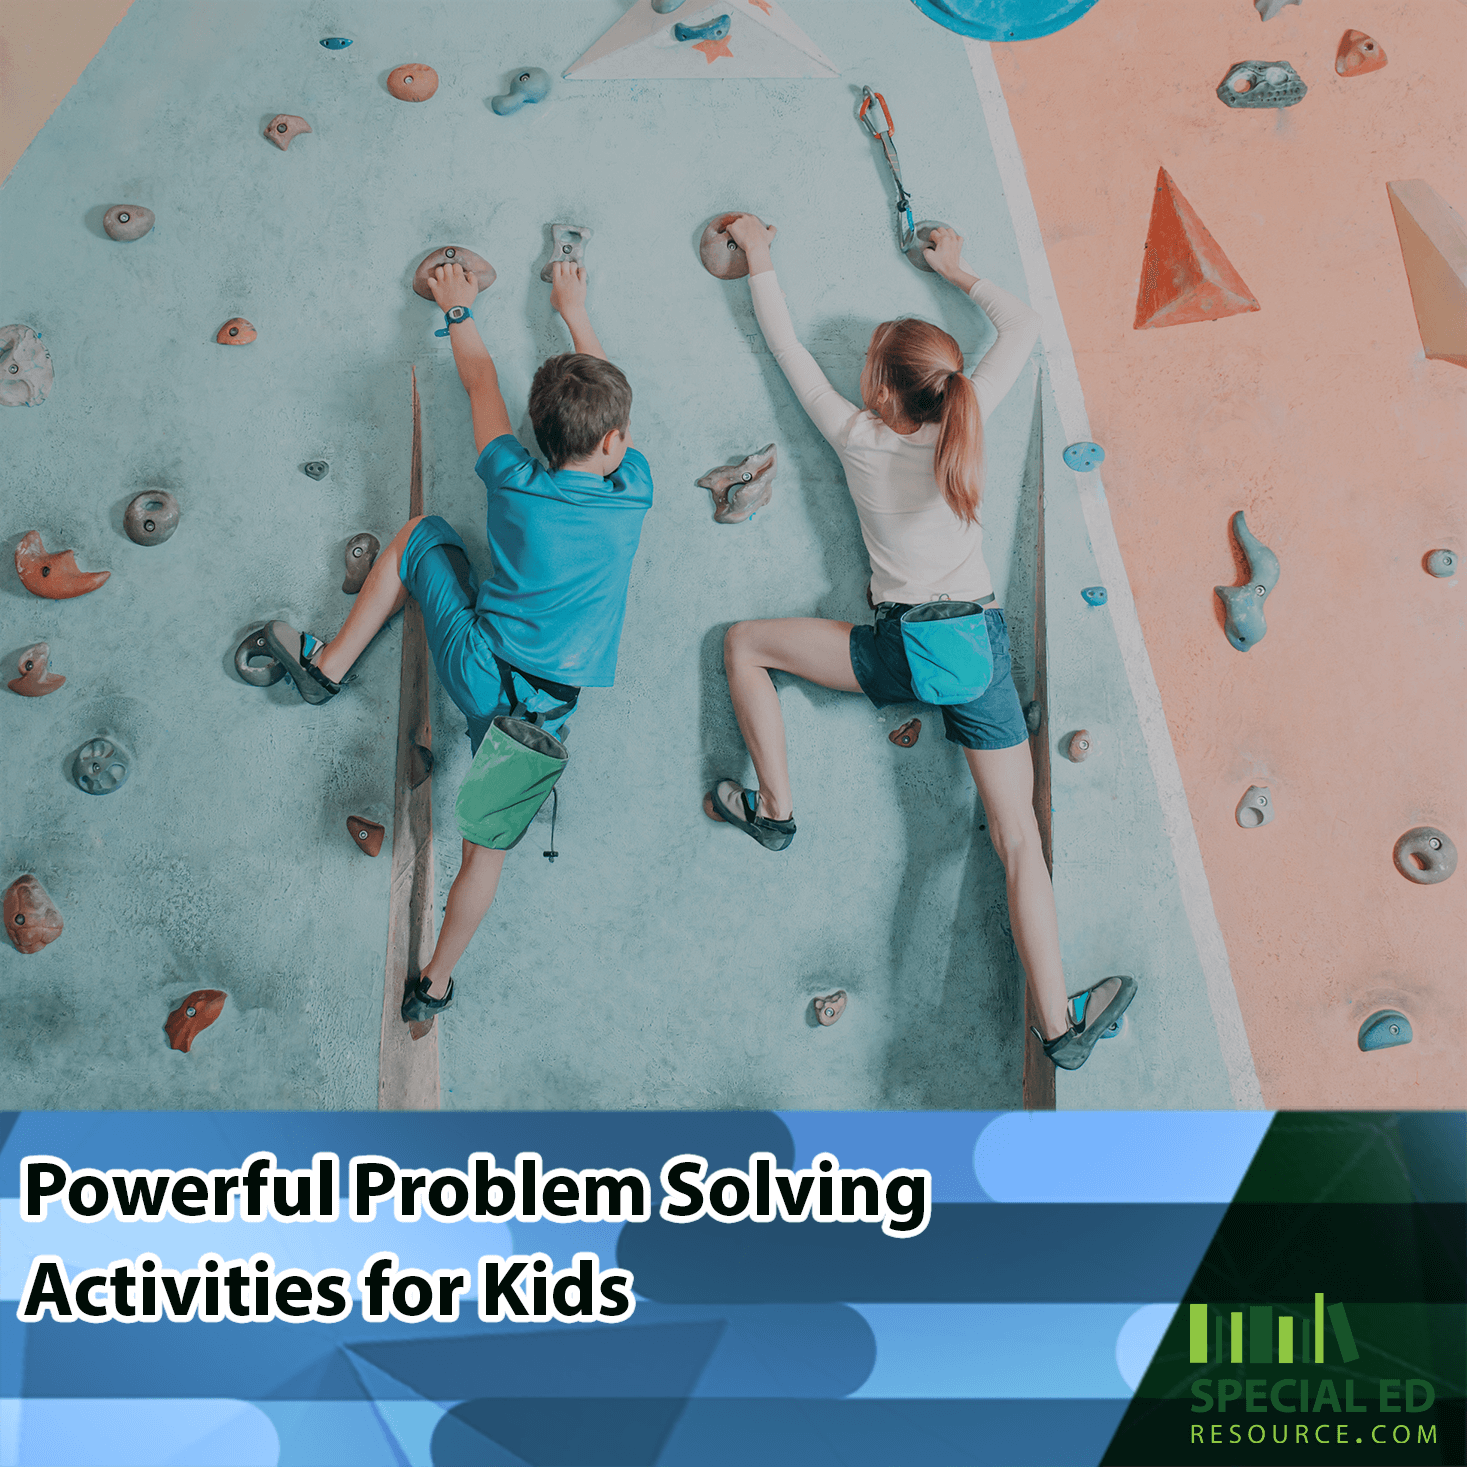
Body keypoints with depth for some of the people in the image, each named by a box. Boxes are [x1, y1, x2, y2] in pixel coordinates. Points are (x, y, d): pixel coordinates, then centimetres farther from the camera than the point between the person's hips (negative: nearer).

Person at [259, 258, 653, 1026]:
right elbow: (605, 386, 14)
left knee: (421, 531, 26)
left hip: (470, 665, 1)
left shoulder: (514, 479, -5)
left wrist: (458, 310, 31)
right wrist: (574, 311, 26)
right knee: (489, 847, 17)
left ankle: (328, 665, 26)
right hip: (536, 713, -1)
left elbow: (481, 381, 13)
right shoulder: (633, 492, -5)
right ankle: (435, 981, 24)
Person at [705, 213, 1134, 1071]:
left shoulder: (858, 439, 1)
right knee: (1019, 840, 2)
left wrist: (759, 260, 26)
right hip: (980, 642, 2)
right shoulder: (966, 424, 3)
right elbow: (1025, 327, 18)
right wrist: (959, 273, 30)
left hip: (897, 651, -2)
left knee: (745, 644, 18)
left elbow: (787, 347, 14)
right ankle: (1062, 1026, 0)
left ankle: (775, 808, 19)